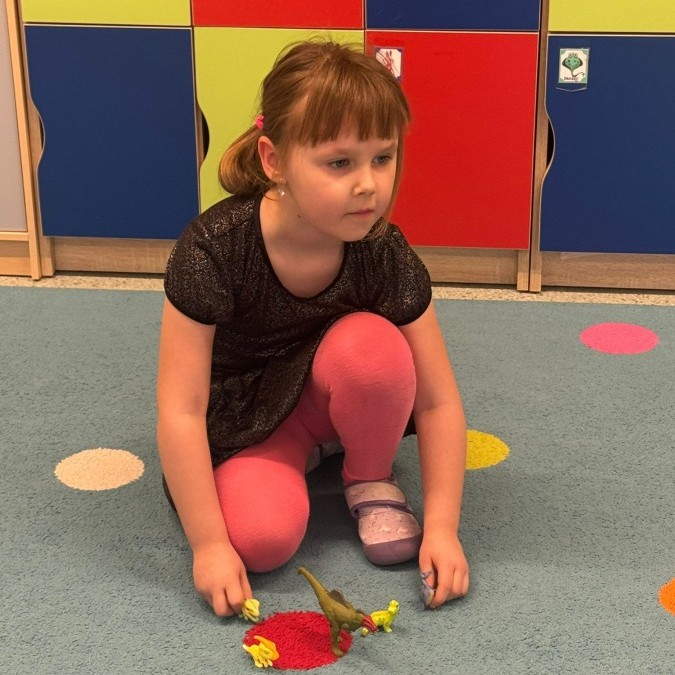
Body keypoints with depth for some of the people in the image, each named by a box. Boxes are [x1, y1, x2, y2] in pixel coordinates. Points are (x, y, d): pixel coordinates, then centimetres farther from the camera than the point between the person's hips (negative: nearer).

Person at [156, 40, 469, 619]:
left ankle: (372, 481, -3)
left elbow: (438, 399, -16)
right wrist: (208, 545, -26)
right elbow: (181, 409, -28)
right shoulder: (213, 250, -31)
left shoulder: (387, 256, -24)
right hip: (245, 412, -2)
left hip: (328, 391, 2)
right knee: (264, 537, -28)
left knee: (373, 344, -32)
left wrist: (442, 527, -21)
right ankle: (295, 459, 7)